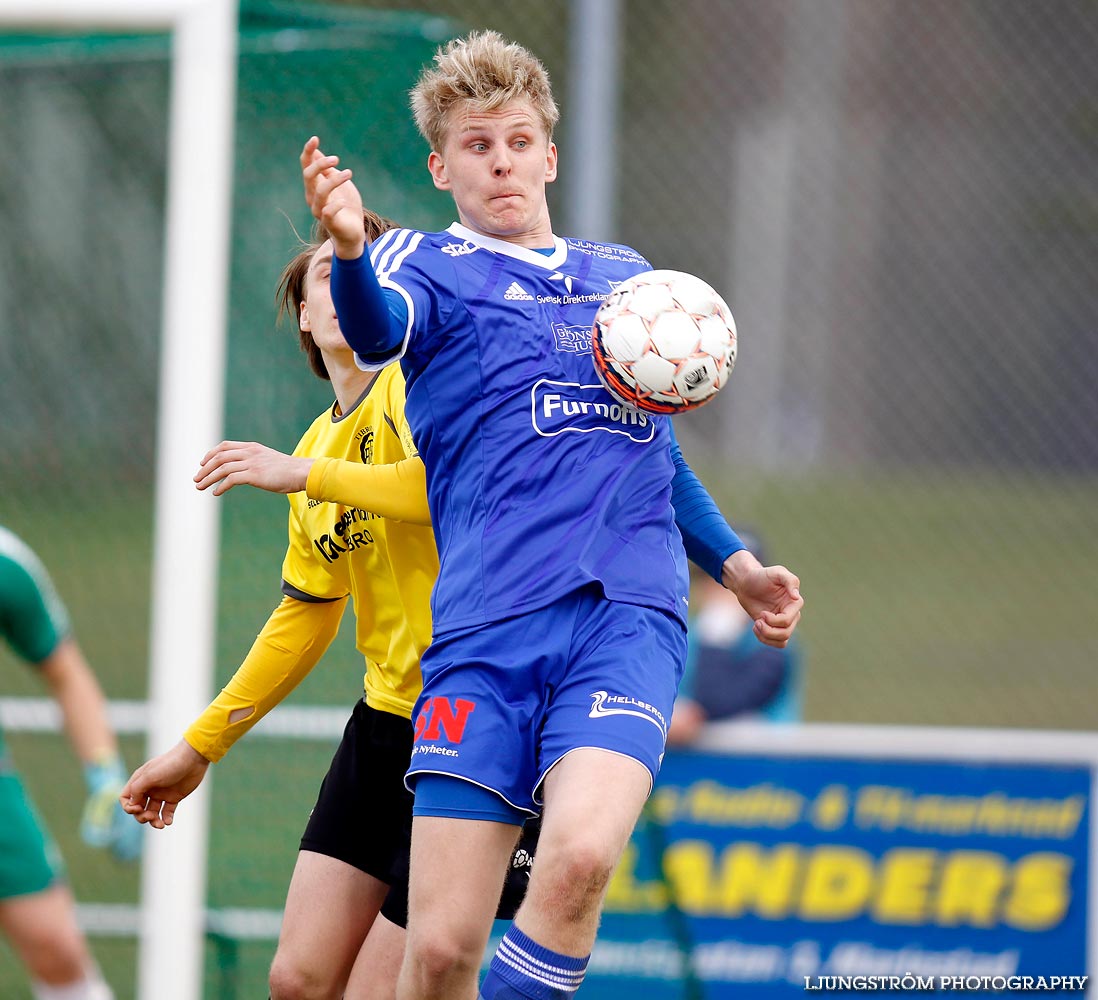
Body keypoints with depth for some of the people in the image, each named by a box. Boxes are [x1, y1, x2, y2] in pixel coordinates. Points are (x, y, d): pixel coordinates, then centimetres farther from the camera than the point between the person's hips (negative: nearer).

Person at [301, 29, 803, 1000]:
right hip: (484, 626, -2)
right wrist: (349, 250, -39)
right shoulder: (428, 264, 9)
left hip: (627, 616, 2)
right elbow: (378, 329, -17)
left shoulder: (624, 273, 22)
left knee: (579, 853, -28)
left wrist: (732, 562, 26)